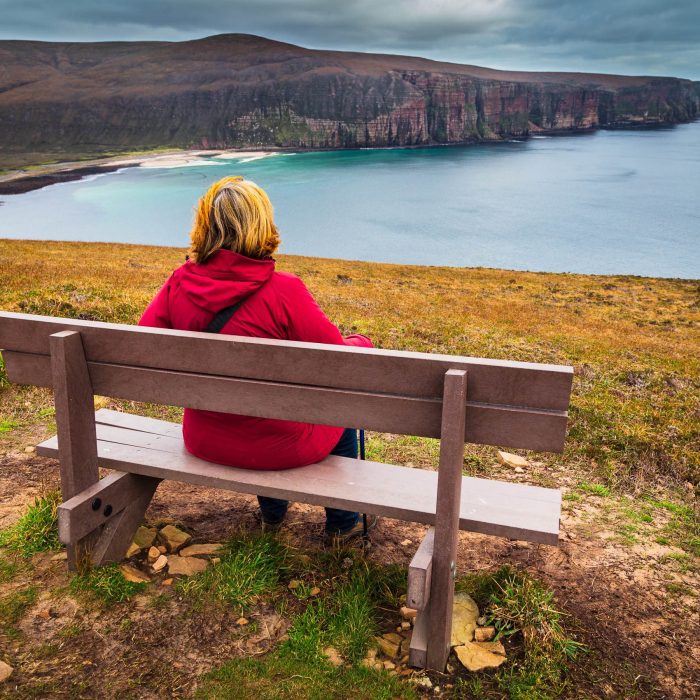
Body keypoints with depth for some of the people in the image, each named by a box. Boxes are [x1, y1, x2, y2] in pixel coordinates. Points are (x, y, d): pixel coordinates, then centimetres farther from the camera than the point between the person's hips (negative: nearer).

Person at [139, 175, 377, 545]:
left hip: (204, 442, 5)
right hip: (277, 444, -5)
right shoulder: (283, 290, -24)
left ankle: (271, 514, 54)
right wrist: (363, 343, 6)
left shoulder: (179, 283, -11)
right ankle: (342, 523, 41)